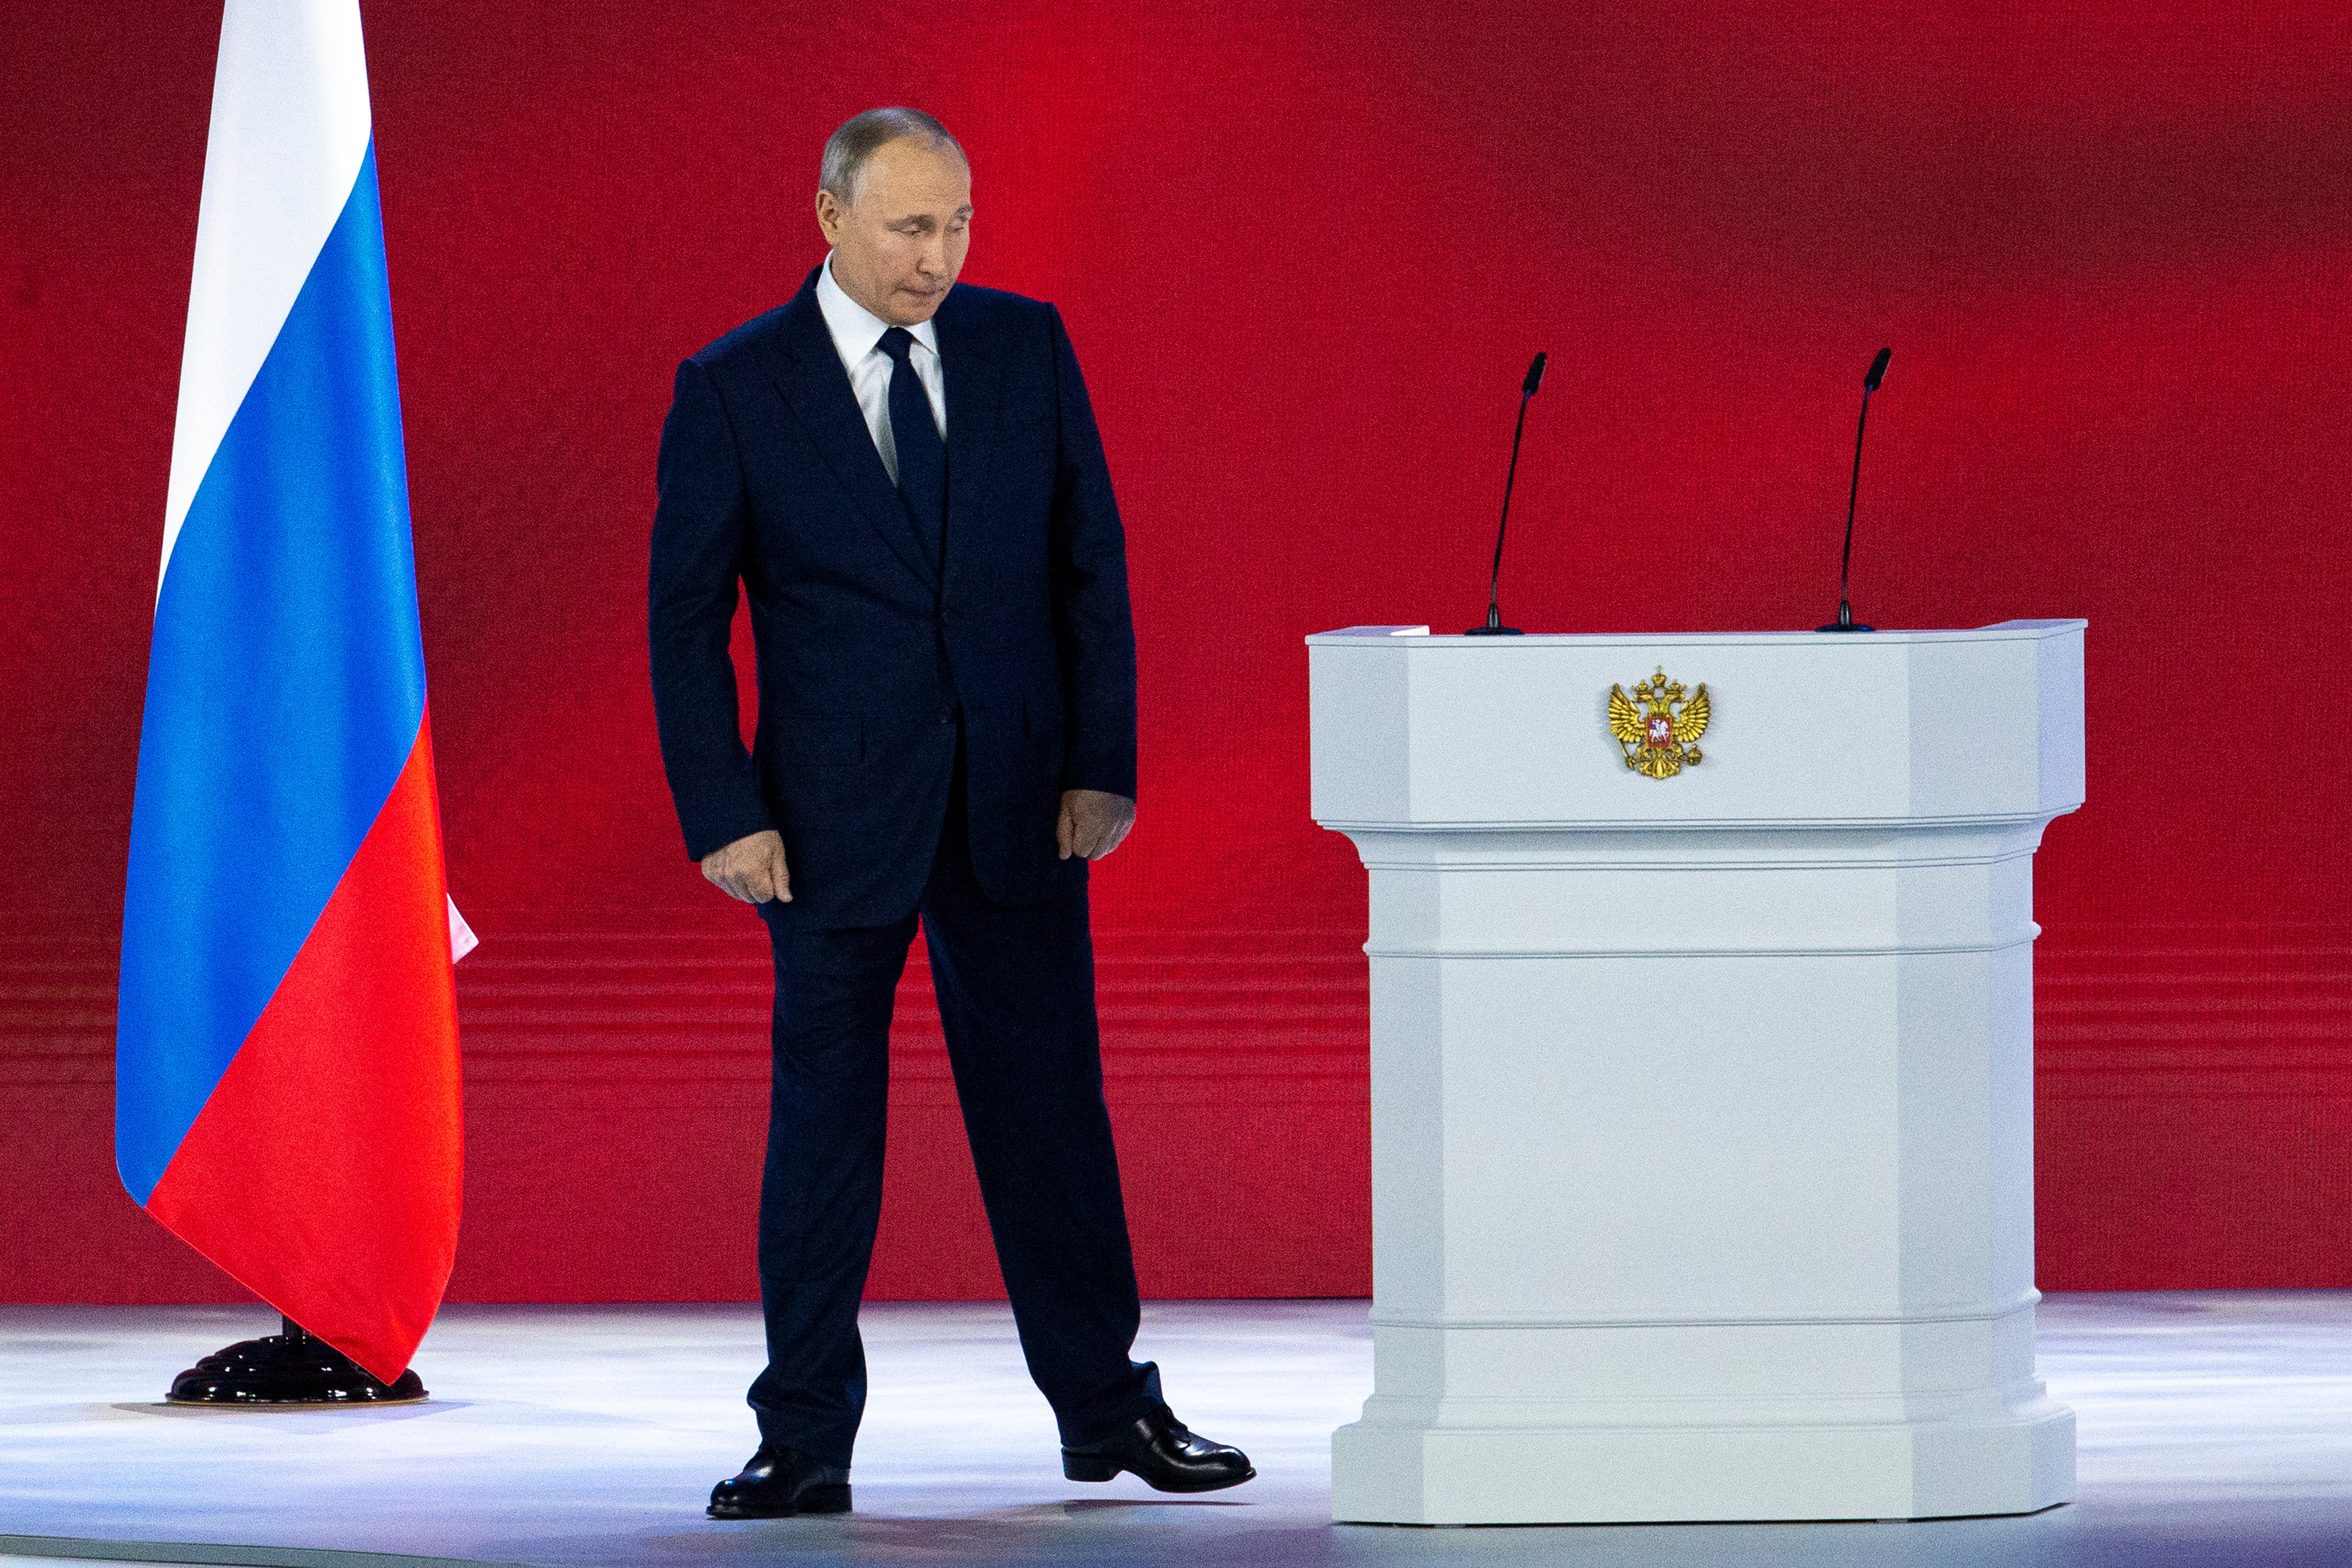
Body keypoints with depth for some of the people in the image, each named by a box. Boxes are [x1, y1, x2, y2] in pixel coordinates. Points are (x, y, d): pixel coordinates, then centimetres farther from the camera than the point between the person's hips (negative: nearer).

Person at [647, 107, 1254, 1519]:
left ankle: (1108, 1412, 16)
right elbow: (686, 618, -2)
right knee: (824, 1121, 2)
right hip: (836, 814, -2)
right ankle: (808, 1442, 8)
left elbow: (1091, 558, 5)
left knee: (1051, 1108, 6)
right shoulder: (734, 389, -4)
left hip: (1020, 805, 2)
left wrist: (1104, 764, -2)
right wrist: (723, 815, -9)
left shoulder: (1025, 347, 3)